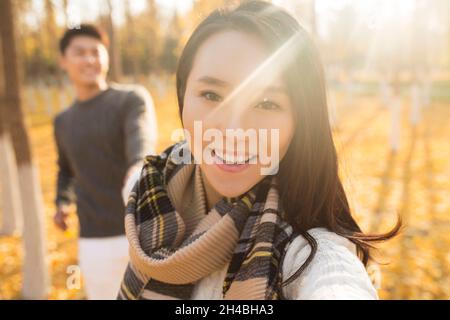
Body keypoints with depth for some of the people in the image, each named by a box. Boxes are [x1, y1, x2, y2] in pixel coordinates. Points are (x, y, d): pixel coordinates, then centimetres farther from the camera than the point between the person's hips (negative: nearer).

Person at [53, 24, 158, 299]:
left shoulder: (133, 98, -4)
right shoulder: (64, 122, 11)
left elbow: (142, 145, -26)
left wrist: (138, 175, -48)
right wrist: (62, 203, 13)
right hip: (95, 243, 4)